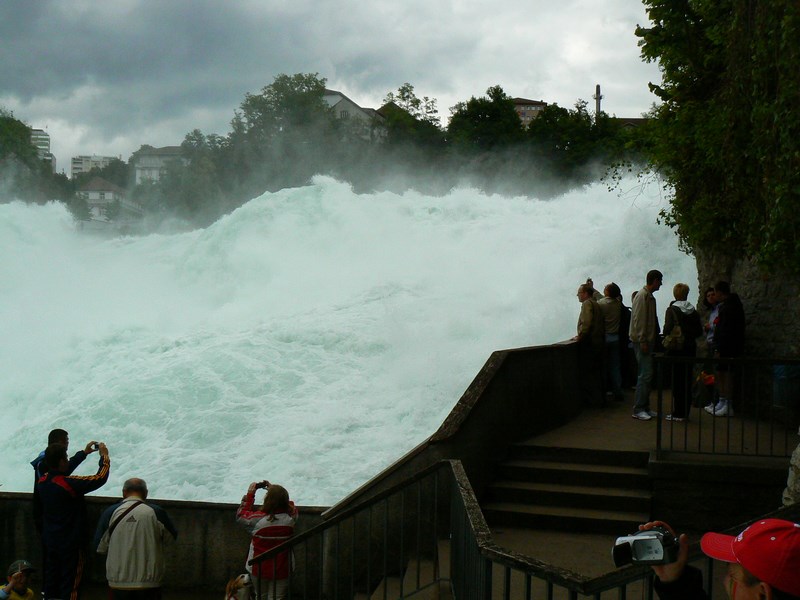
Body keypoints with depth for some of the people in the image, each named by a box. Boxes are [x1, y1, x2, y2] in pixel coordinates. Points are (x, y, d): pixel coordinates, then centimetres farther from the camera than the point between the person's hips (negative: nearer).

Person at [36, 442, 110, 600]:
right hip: (70, 543, -7)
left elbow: (63, 469, 16)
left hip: (49, 541, 7)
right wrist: (104, 455, -8)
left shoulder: (42, 481, -4)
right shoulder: (69, 483, -26)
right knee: (70, 583, 4)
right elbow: (100, 478, -22)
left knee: (51, 581, 16)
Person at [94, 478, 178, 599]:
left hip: (118, 583, 1)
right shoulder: (156, 512, -7)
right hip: (150, 583, -1)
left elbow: (100, 547, 1)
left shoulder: (110, 512, -5)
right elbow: (171, 537, 8)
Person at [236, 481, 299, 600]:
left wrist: (250, 494, 1)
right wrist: (274, 490, 8)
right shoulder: (291, 517, -15)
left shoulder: (257, 519, -22)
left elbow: (240, 516, -1)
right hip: (282, 570, 1)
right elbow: (290, 504, 10)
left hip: (259, 569, -1)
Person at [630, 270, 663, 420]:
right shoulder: (642, 296, -13)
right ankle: (638, 409, -8)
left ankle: (644, 407, 16)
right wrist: (643, 341, -20)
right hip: (642, 341, -10)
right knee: (646, 374, -10)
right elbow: (638, 320, -18)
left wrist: (652, 340, 16)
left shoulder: (649, 296, 16)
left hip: (647, 340, 10)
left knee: (647, 374, 11)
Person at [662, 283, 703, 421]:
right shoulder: (694, 311, 5)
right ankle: (685, 412, 14)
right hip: (690, 348, 5)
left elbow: (668, 329, -15)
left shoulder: (672, 310, -9)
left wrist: (666, 340, 3)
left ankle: (678, 413, -1)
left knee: (676, 379, 0)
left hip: (676, 348, -4)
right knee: (687, 379, 10)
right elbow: (699, 331, 6)